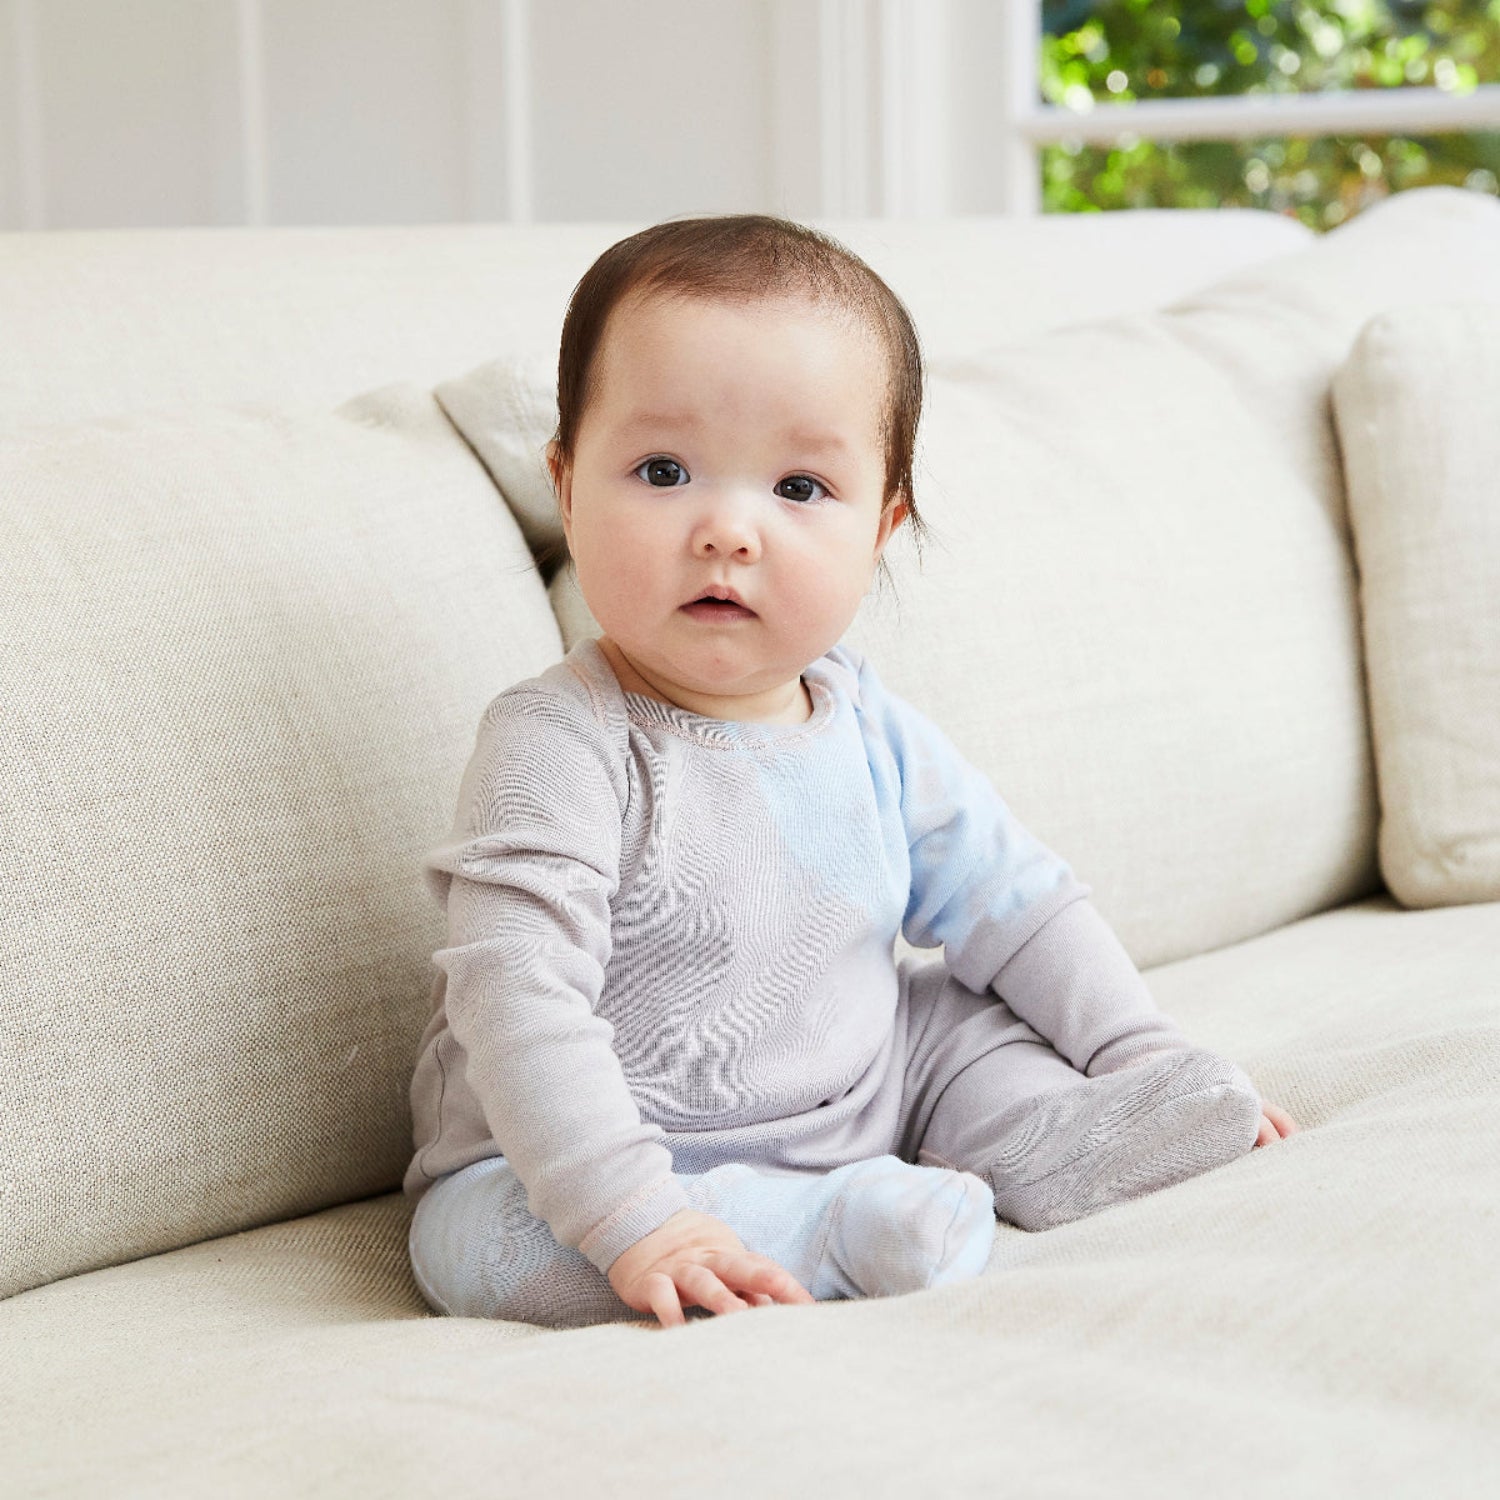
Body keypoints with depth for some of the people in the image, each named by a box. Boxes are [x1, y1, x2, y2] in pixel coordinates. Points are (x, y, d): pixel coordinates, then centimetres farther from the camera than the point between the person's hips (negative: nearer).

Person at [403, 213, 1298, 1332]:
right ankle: (838, 1227, -28)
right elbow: (518, 1001, -31)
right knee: (480, 1245, -32)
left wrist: (1150, 1060, 4)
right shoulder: (558, 746, -22)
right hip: (591, 1164, -6)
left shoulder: (874, 735, -1)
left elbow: (1016, 905, 11)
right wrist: (634, 1222, -40)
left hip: (852, 1101, 6)